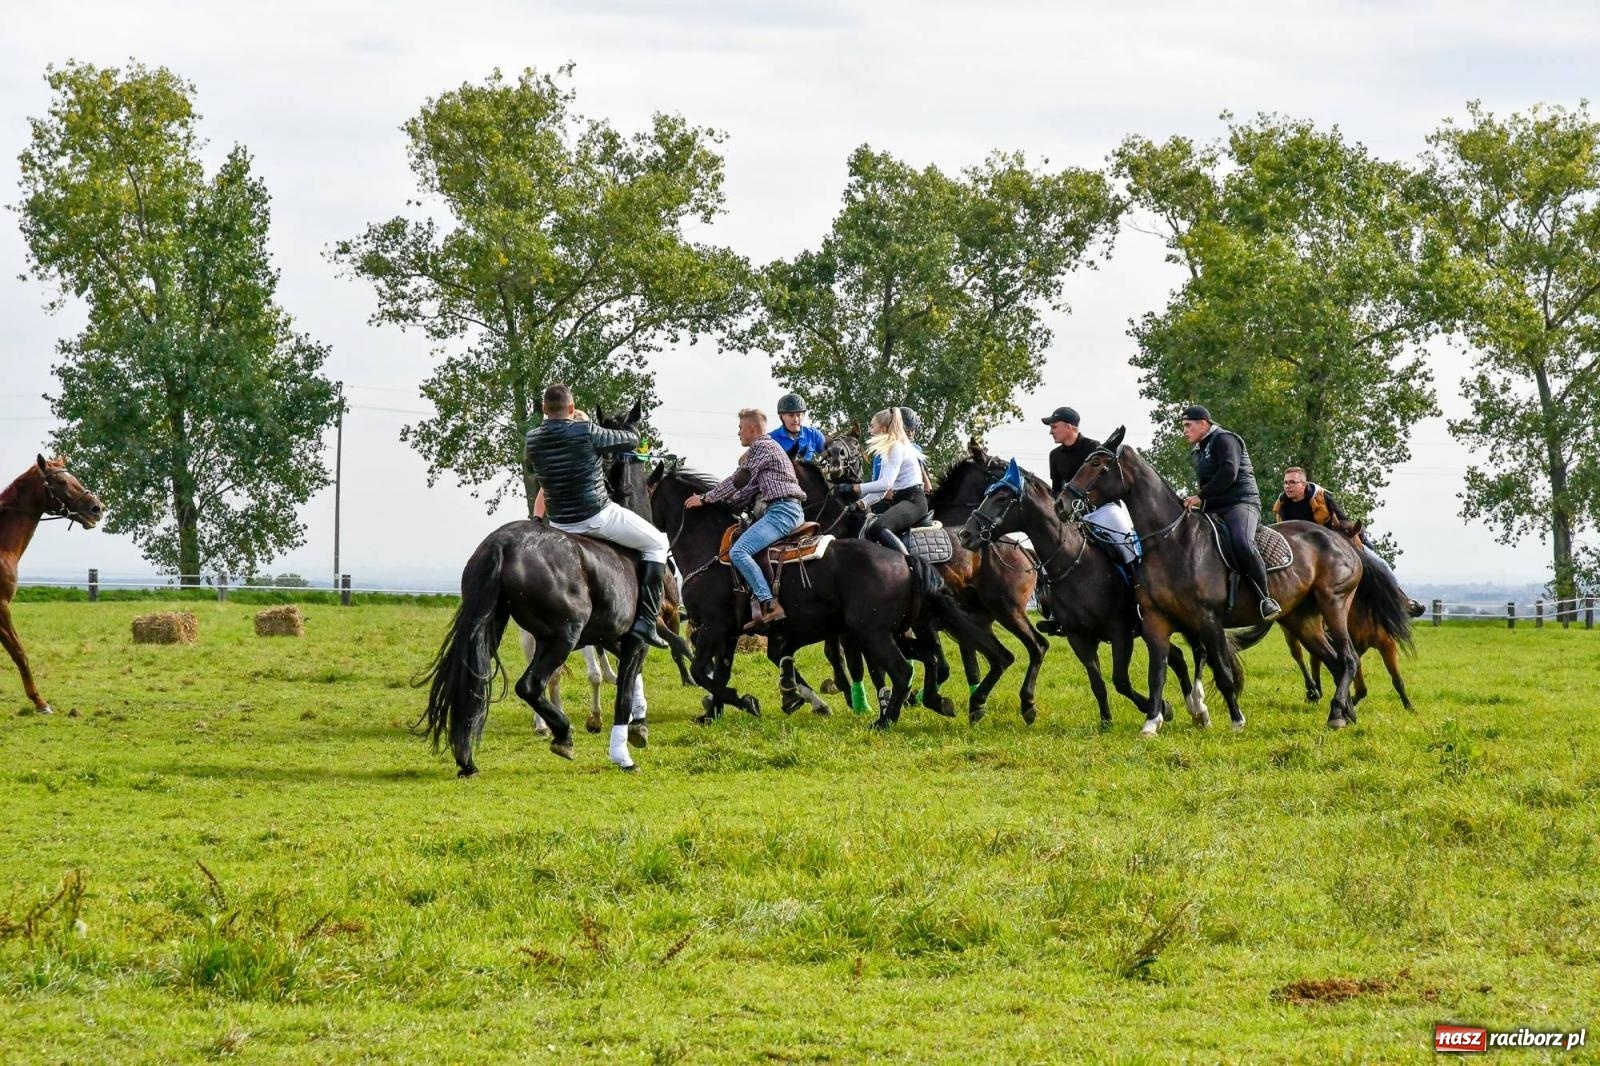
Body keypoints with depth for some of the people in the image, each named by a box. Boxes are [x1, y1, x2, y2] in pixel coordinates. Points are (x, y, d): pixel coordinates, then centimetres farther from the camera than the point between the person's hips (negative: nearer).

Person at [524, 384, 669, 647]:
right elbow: (631, 440, -2)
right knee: (656, 543, 12)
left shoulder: (532, 440, -1)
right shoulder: (586, 432, -16)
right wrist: (630, 431, 22)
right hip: (597, 517, -5)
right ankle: (646, 620, 2)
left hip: (559, 523, 5)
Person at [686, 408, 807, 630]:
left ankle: (769, 605, -29)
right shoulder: (767, 447, 26)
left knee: (738, 552, -21)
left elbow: (738, 481, -8)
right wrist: (722, 504, 20)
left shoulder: (762, 446, -6)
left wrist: (706, 499, -1)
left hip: (782, 510, -11)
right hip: (792, 511, 11)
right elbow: (751, 488, 26)